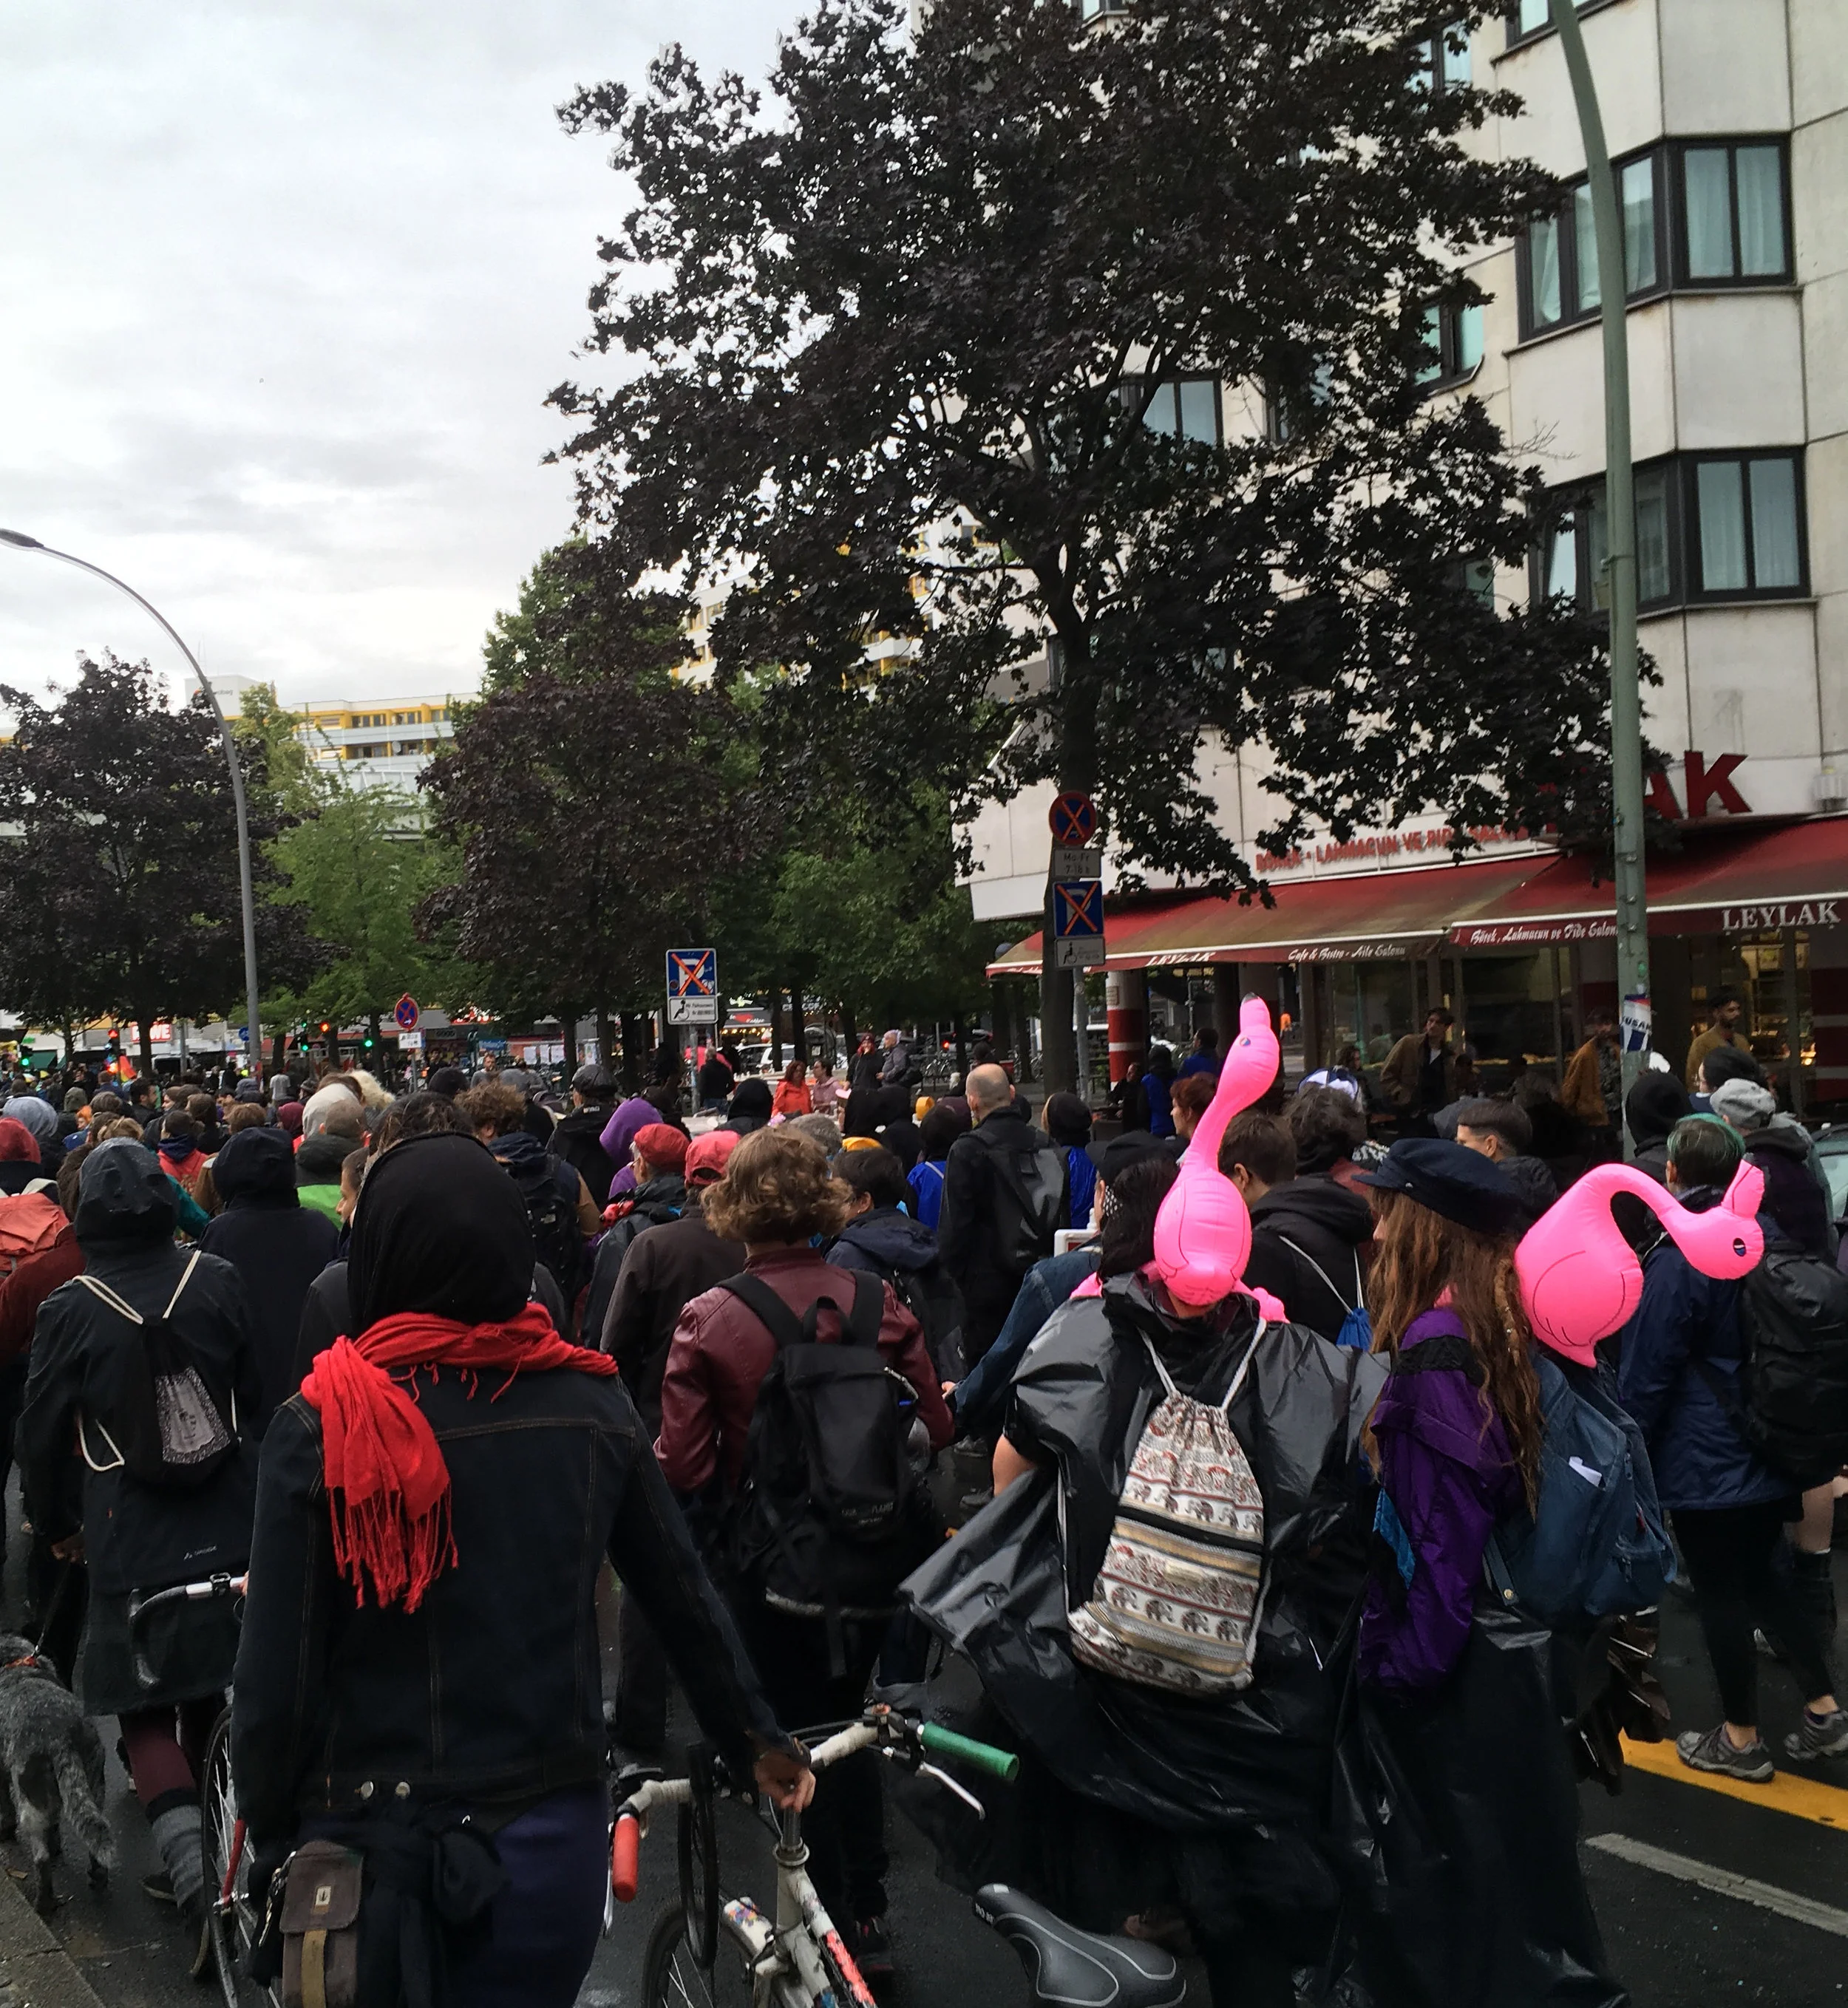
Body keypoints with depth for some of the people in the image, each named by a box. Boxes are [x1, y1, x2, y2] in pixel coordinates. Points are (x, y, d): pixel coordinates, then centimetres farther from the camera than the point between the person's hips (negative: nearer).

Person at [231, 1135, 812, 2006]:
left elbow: (278, 1672, -13)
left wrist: (270, 1830, 3)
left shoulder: (322, 1424, -16)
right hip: (550, 1832, 2)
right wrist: (756, 1739, 16)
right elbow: (685, 1596, 2)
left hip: (372, 1839, -2)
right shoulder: (591, 1404, -8)